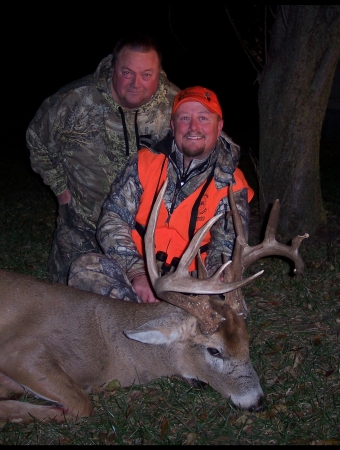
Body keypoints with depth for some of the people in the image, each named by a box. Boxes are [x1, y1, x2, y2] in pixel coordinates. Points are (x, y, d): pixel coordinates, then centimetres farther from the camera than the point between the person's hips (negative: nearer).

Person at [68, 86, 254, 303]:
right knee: (84, 268, -26)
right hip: (133, 271, 2)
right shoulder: (146, 161, 2)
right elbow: (112, 220, -3)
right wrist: (137, 273, -18)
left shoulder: (231, 186, -1)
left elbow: (226, 255, -6)